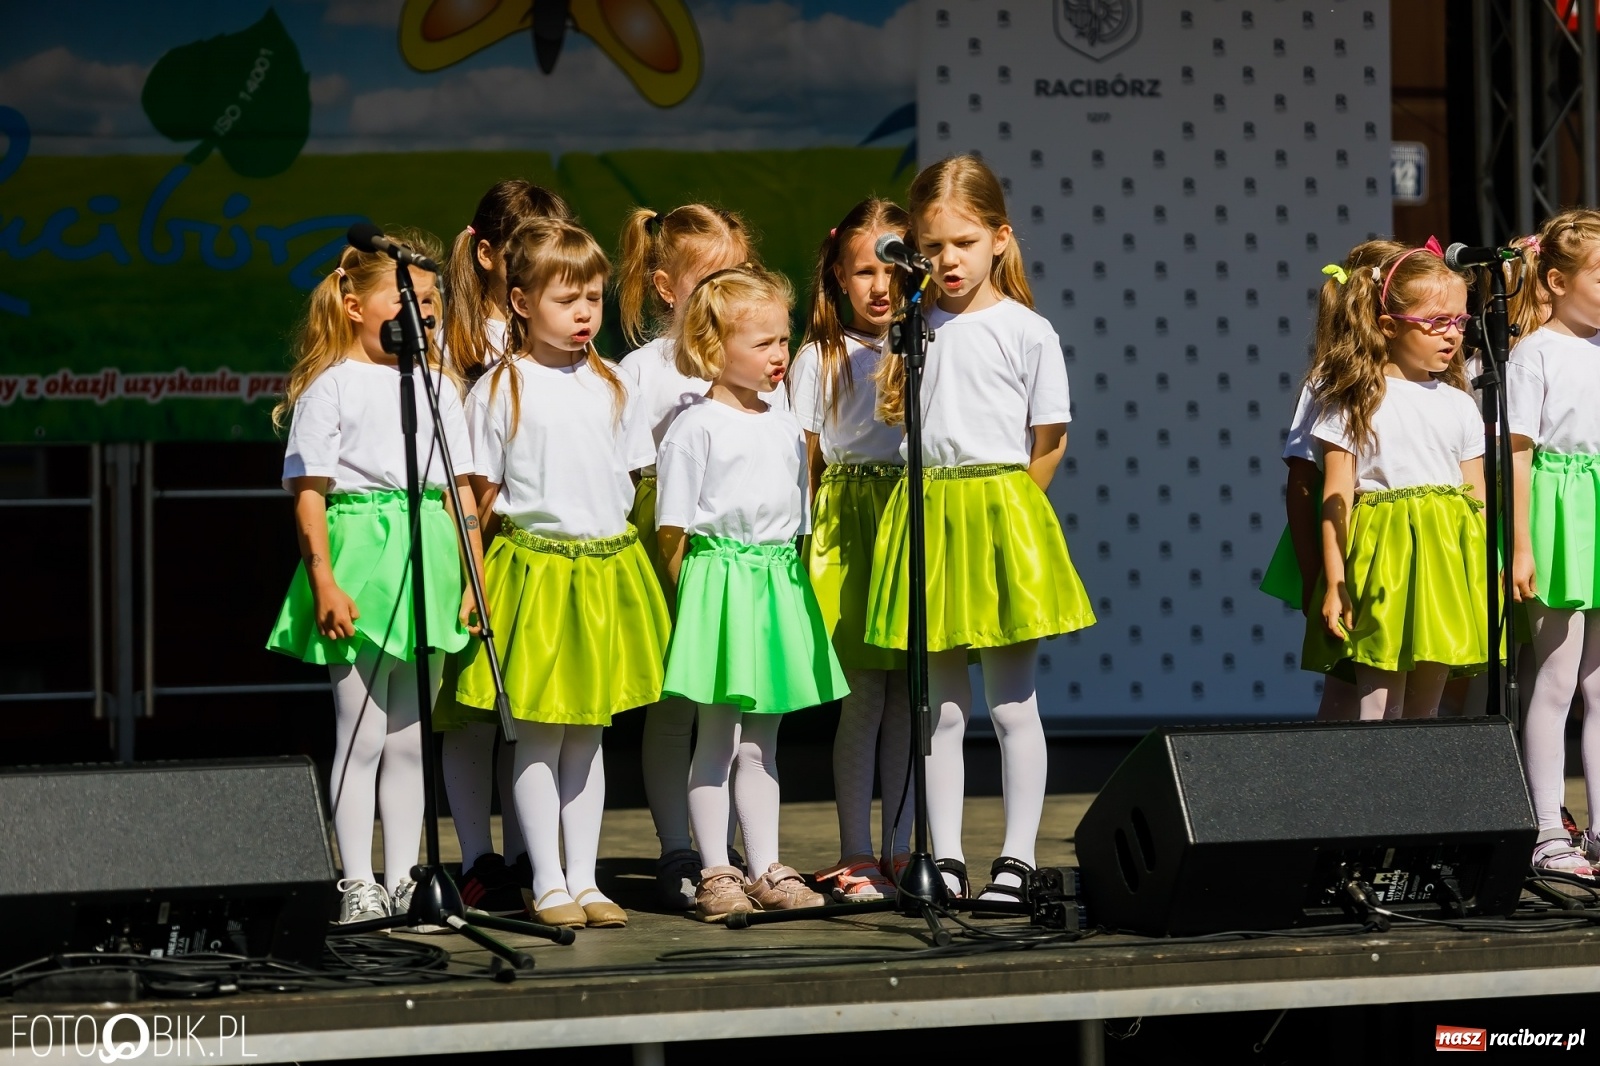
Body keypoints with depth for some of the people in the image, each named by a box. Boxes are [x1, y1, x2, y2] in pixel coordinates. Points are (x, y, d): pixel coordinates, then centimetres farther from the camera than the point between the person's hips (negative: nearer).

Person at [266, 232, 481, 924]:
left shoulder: (437, 385, 14)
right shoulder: (331, 386, -2)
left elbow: (460, 491, 13)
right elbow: (309, 493, -7)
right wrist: (324, 581, -15)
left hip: (428, 565, 5)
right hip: (360, 554, -5)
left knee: (409, 737, 9)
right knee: (361, 733, -3)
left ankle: (401, 883, 15)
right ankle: (356, 886, 2)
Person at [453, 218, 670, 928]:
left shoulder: (610, 388, 9)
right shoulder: (499, 391, -5)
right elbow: (483, 496, -3)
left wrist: (618, 548, 8)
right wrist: (483, 580, -7)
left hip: (608, 569, 4)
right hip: (532, 566, -4)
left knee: (589, 732, 9)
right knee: (539, 733, 0)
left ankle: (584, 879, 14)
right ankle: (547, 885, 6)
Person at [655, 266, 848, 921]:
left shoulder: (785, 426, 12)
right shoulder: (696, 427, -8)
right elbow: (674, 529, -7)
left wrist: (791, 580, 12)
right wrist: (694, 593, -9)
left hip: (778, 584, 6)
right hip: (719, 579, -6)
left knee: (761, 741, 10)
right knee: (719, 736, -3)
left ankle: (768, 870, 13)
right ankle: (715, 874, 2)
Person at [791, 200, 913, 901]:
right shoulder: (819, 358, 5)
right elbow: (803, 460, 5)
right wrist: (802, 546, -2)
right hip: (846, 523, -2)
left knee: (909, 691, 3)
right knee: (861, 692, -4)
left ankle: (900, 850, 11)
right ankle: (855, 855, 2)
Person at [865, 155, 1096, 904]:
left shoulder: (1027, 330, -3)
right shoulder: (917, 330, 9)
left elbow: (1050, 441, -1)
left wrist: (1002, 505, 1)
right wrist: (894, 399, 4)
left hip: (1000, 512, -4)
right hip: (926, 516, 4)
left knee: (1012, 702, 1)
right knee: (941, 706, 7)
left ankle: (1017, 858, 6)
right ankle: (945, 859, 11)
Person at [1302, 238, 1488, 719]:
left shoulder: (1459, 406, 11)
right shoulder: (1354, 401, -2)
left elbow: (1478, 500, 14)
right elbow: (1336, 498, -4)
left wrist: (1486, 581, 10)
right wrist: (1334, 584, -9)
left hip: (1447, 560, 5)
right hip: (1382, 562, -5)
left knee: (1426, 707, 8)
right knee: (1379, 708, -5)